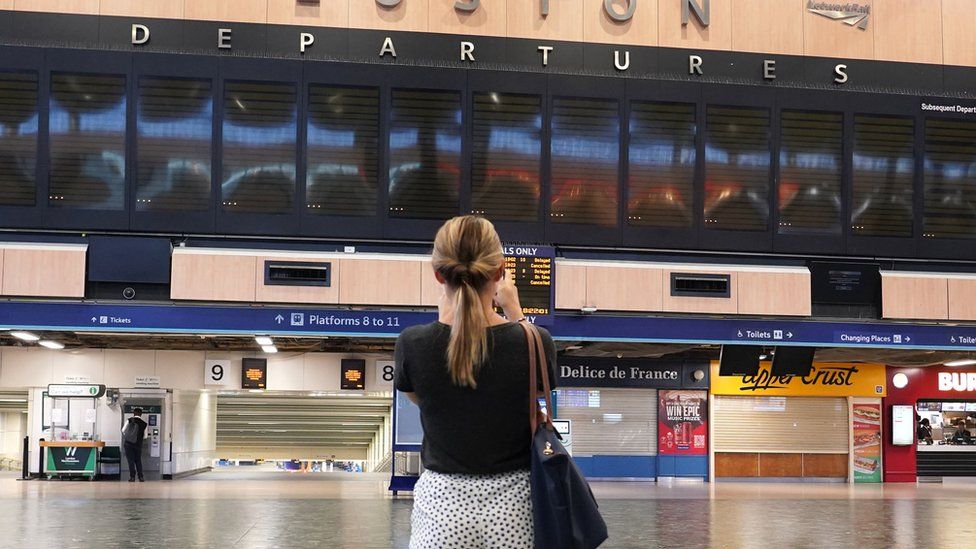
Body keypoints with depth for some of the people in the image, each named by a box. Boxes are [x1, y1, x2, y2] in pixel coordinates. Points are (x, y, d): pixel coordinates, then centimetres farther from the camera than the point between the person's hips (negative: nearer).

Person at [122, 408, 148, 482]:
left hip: (128, 443, -1)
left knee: (130, 460, 2)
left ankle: (132, 477, -3)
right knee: (138, 461, 11)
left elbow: (123, 431, -1)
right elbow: (144, 436, 8)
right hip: (138, 444, 1)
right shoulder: (143, 424, 3)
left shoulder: (130, 420, -1)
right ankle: (141, 477, 7)